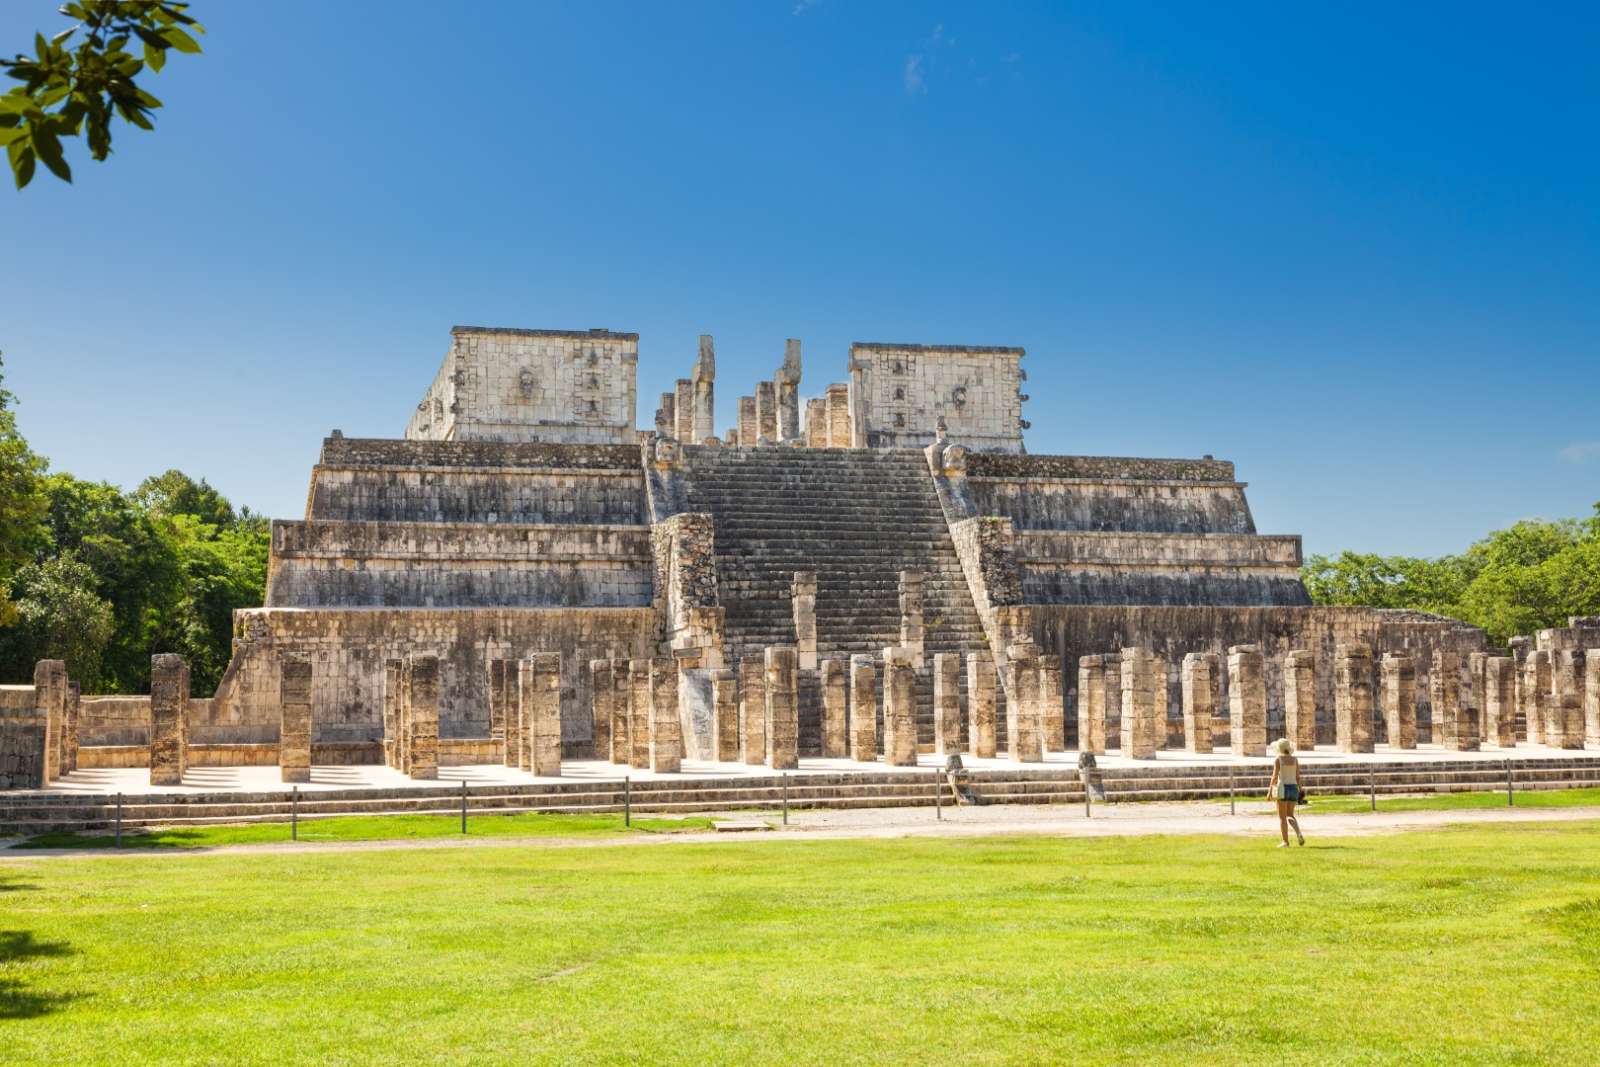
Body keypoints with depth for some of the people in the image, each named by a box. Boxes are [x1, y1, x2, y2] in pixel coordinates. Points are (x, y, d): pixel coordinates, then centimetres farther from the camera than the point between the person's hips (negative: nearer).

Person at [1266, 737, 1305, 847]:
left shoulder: (1278, 759, -7)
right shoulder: (1295, 759, 5)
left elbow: (1275, 776, -13)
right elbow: (1298, 777, 4)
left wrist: (1270, 791, -8)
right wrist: (1300, 791, 10)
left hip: (1283, 789, -4)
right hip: (1293, 788, 4)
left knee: (1282, 817, 4)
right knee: (1290, 815, 18)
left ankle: (1285, 842, 2)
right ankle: (1299, 834, -7)